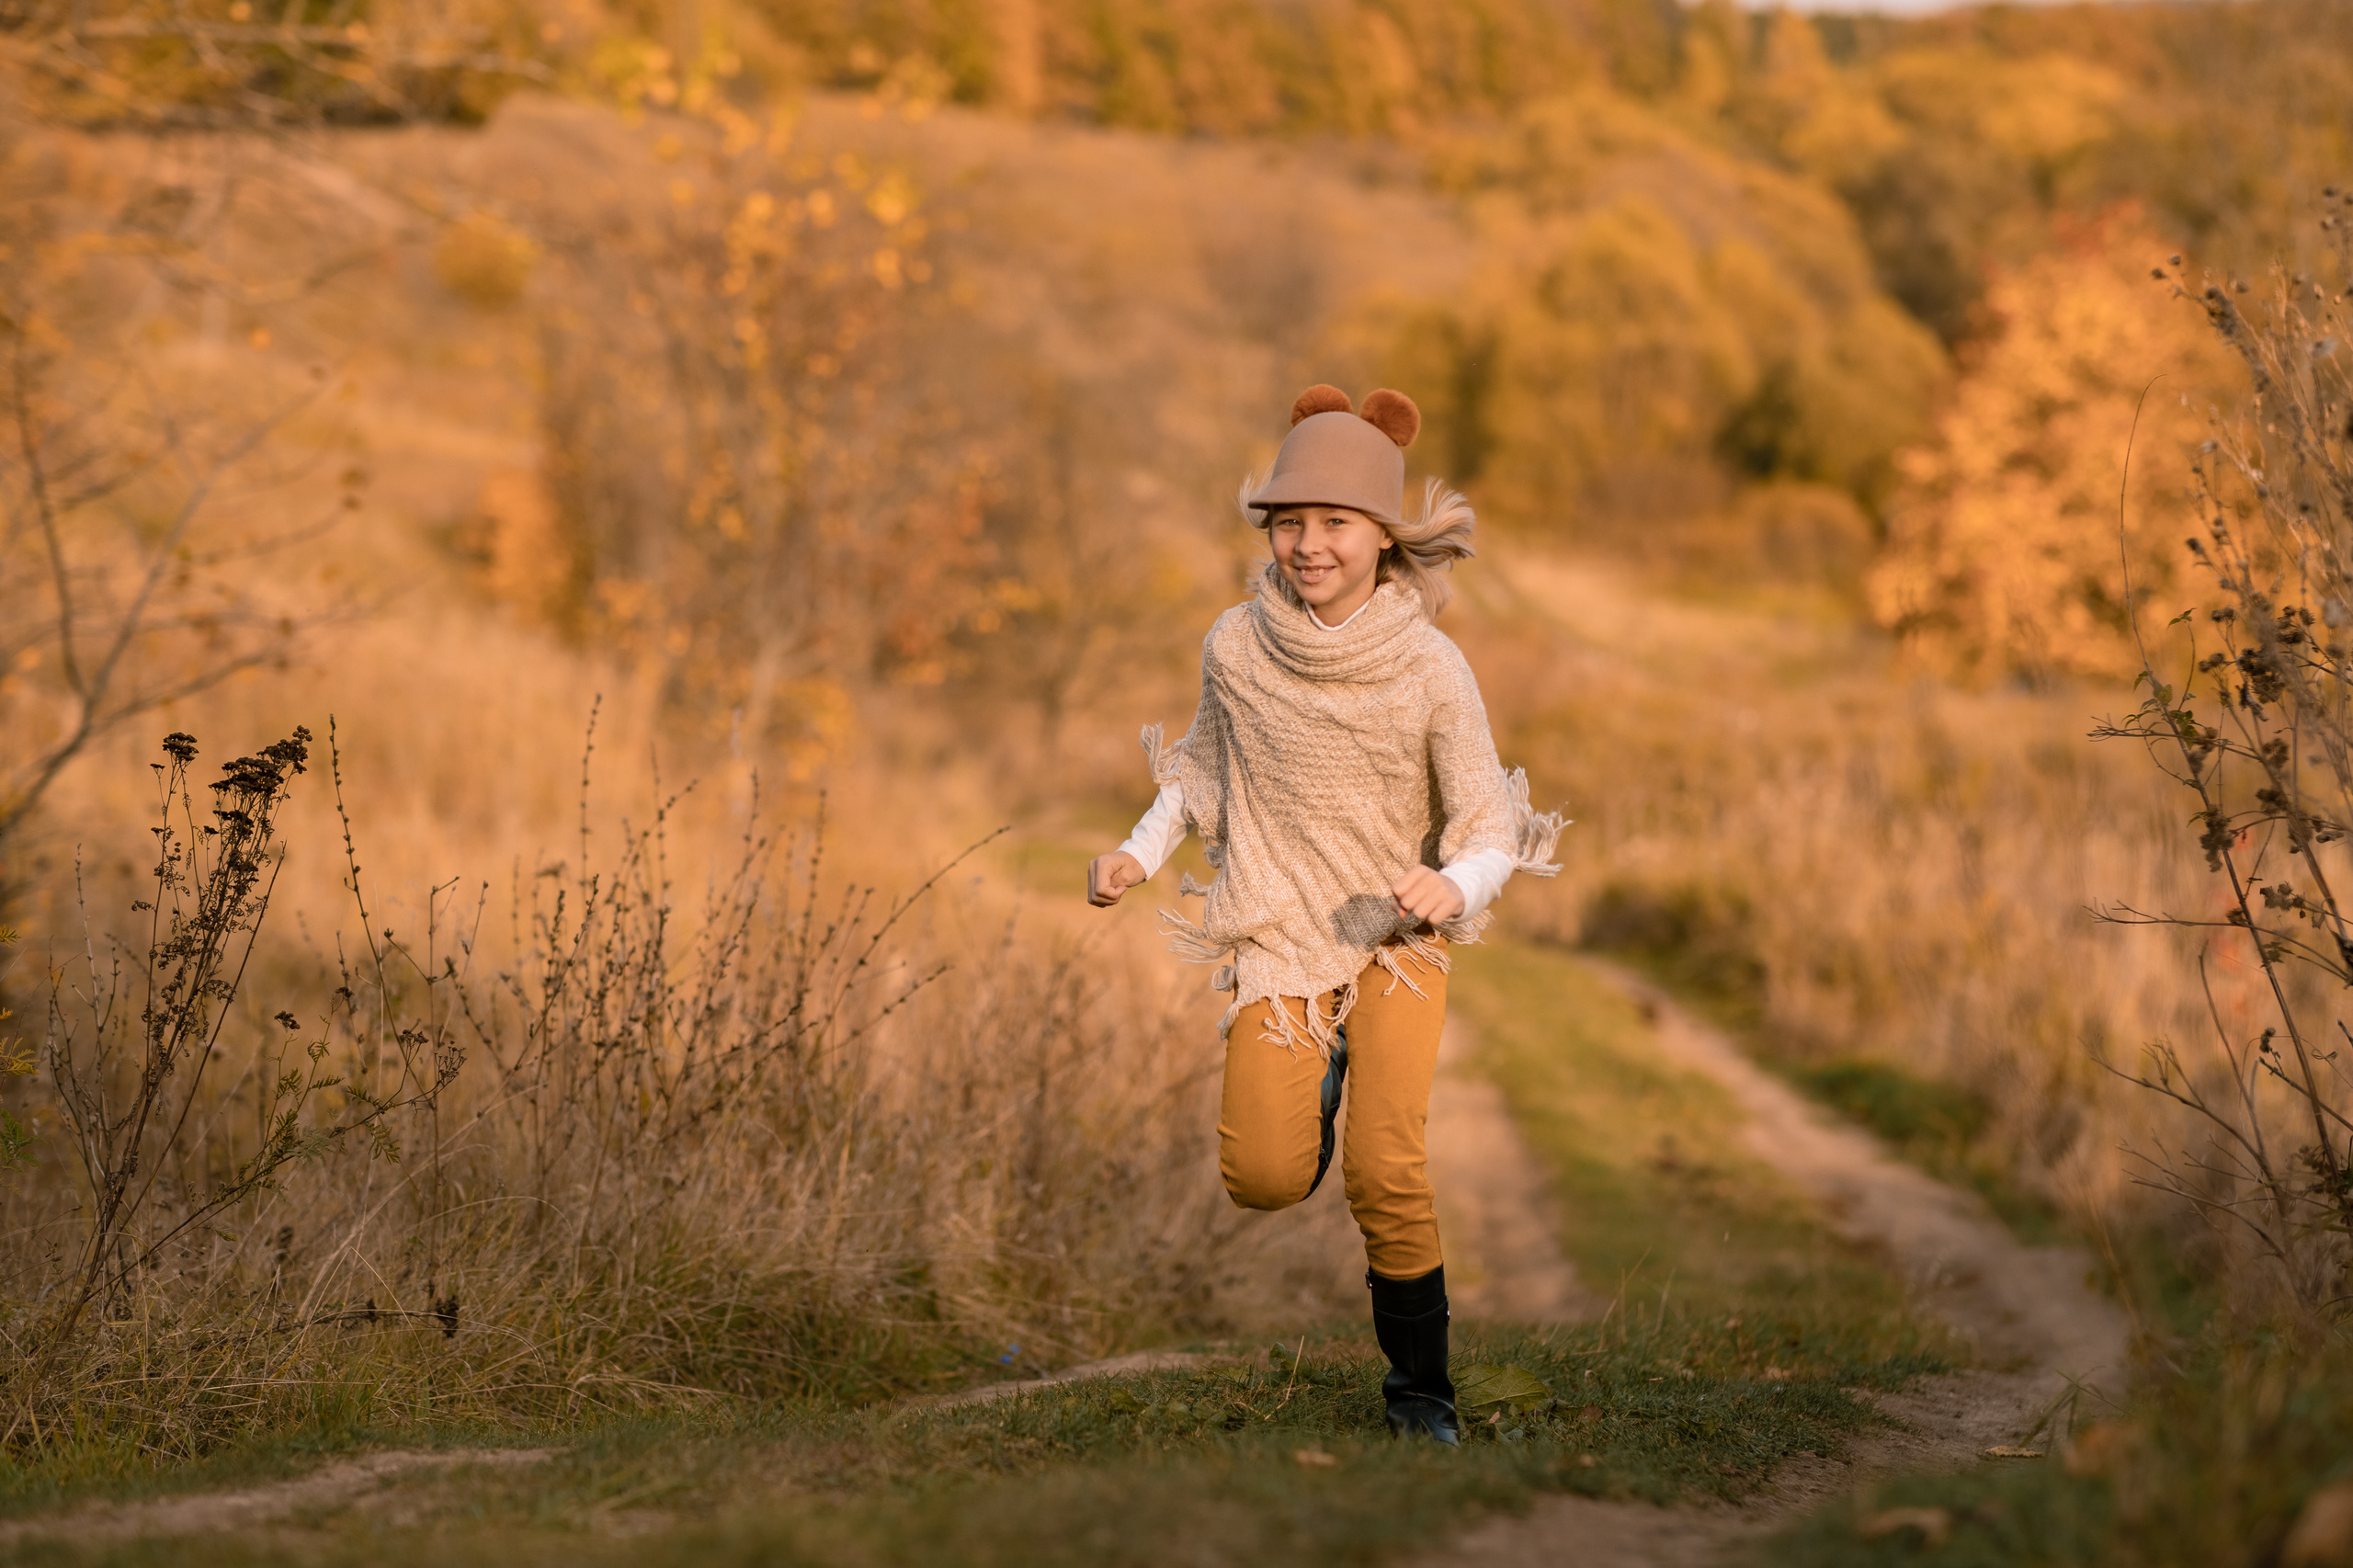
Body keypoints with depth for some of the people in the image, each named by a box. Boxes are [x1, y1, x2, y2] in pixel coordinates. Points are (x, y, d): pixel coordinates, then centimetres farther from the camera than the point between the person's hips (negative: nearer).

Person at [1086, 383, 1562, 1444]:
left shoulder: (1431, 670, -14)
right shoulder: (1236, 646, -9)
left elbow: (1491, 832, -10)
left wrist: (1455, 887, -32)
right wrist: (1140, 852, -2)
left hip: (1398, 939, -1)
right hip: (1276, 938, 2)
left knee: (1385, 1174, -17)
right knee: (1263, 1179, -14)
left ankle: (1420, 1388, 7)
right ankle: (1317, 1077, 23)